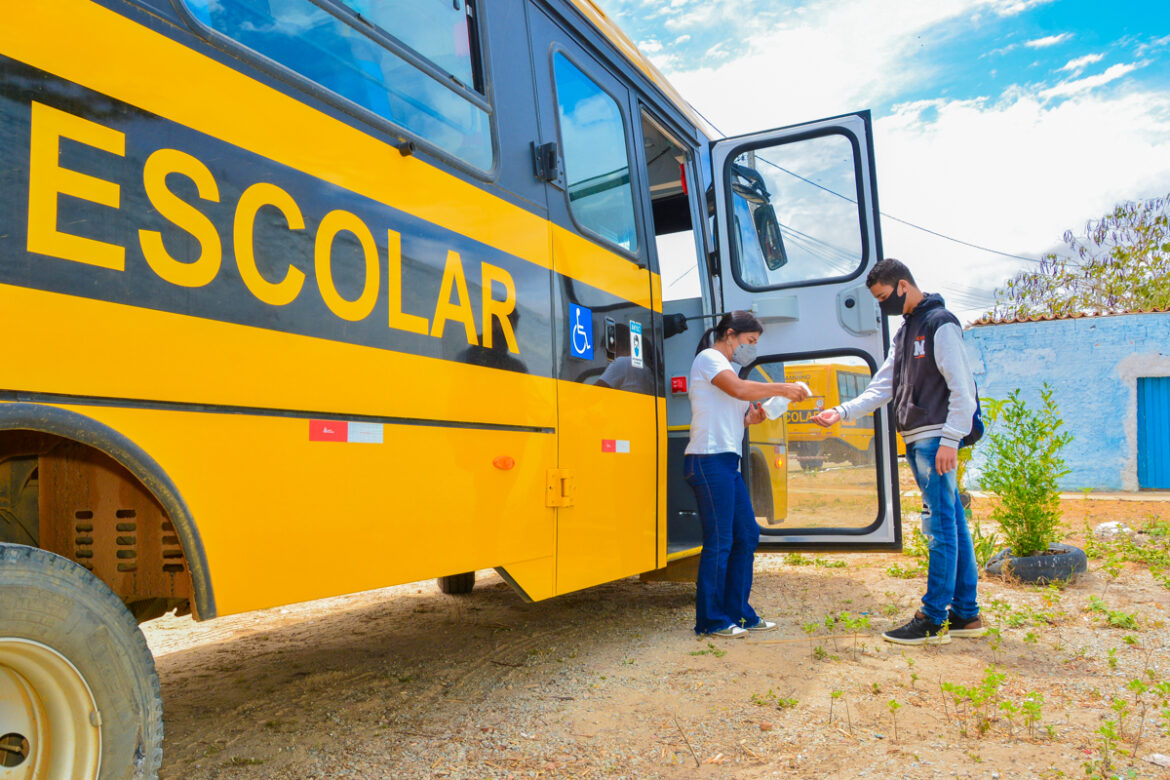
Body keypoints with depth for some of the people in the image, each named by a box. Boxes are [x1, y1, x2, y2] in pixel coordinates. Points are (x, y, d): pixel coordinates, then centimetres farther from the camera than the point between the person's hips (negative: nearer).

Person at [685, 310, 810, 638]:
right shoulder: (709, 358, -5)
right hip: (709, 460, -10)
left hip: (728, 463, 10)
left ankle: (737, 612, 21)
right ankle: (711, 620, 5)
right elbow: (740, 389, -22)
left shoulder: (725, 367, 24)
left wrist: (751, 418, 4)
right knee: (719, 541, -5)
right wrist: (782, 388, -14)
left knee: (746, 536, 11)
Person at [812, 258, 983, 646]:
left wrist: (949, 440, -19)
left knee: (940, 526, -6)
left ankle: (932, 621, -2)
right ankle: (966, 614, 20)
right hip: (917, 440, 10)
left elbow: (962, 389, -14)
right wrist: (842, 412, 9)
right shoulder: (905, 330, 20)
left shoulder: (940, 323, -8)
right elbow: (882, 387, 19)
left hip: (935, 439, -9)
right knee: (953, 525, 12)